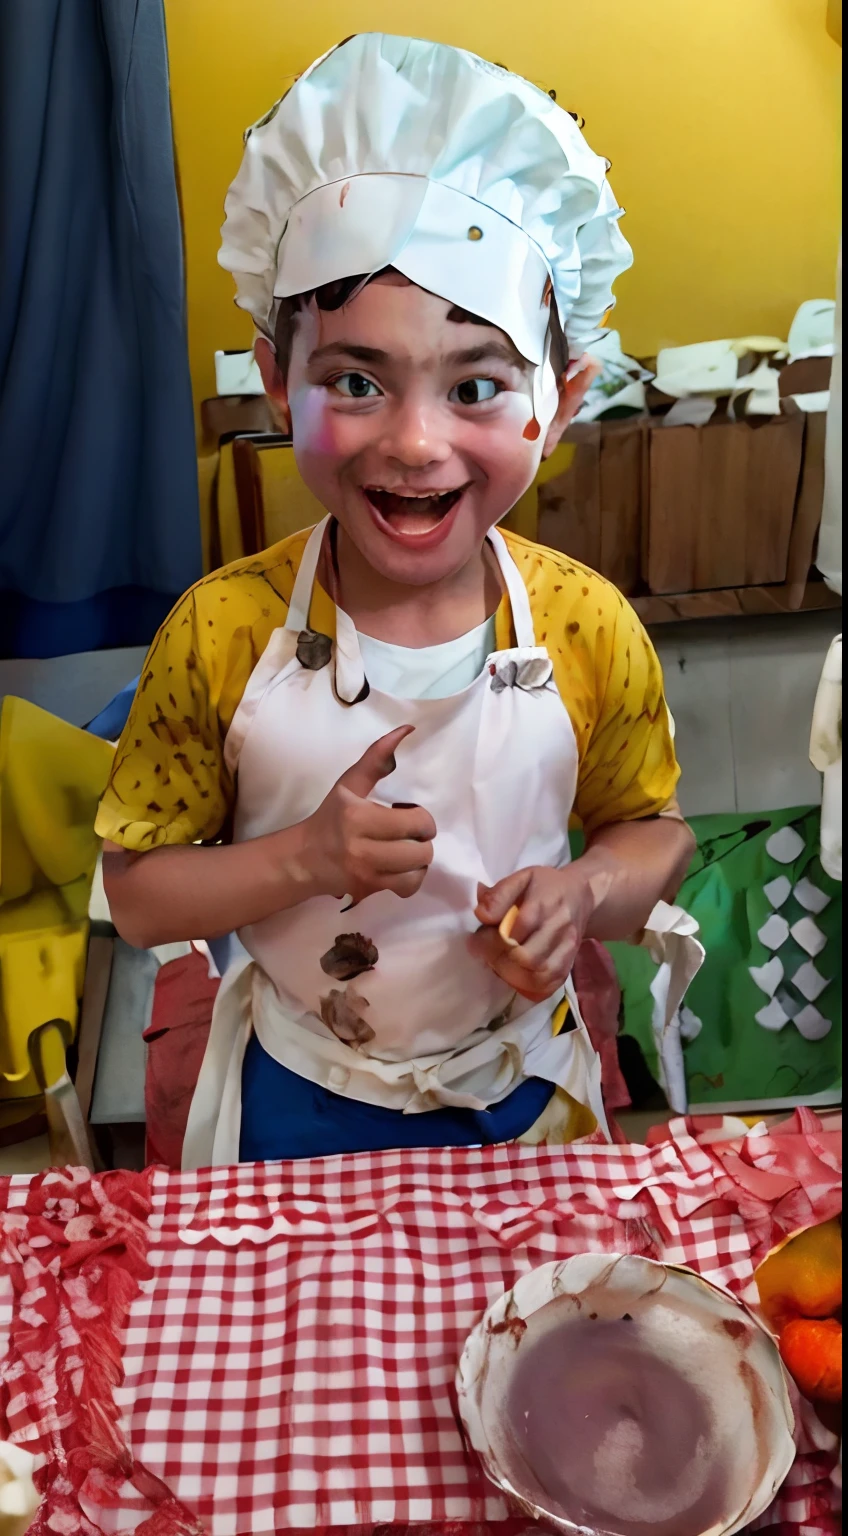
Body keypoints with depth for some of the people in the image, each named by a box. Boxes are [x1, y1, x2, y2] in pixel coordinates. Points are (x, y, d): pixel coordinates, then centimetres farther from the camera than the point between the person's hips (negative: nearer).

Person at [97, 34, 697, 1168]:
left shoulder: (590, 630, -19)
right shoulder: (220, 636, -22)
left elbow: (654, 828, -2)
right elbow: (137, 892, -12)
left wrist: (584, 893, -24)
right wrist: (305, 857, -29)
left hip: (518, 1088, 1)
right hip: (300, 1099, 0)